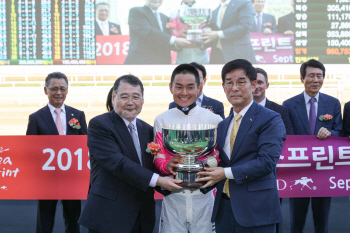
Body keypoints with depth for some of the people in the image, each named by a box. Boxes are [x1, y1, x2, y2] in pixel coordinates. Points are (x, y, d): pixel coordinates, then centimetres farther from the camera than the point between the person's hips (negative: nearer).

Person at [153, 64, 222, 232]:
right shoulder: (161, 120, 7)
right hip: (173, 197, 1)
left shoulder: (214, 120, 3)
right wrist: (167, 165, -16)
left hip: (203, 196, 0)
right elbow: (157, 157, 7)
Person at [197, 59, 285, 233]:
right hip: (224, 206, 6)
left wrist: (226, 173, -16)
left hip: (255, 210, -6)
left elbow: (267, 162, -17)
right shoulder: (223, 125, 17)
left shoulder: (271, 120, -7)